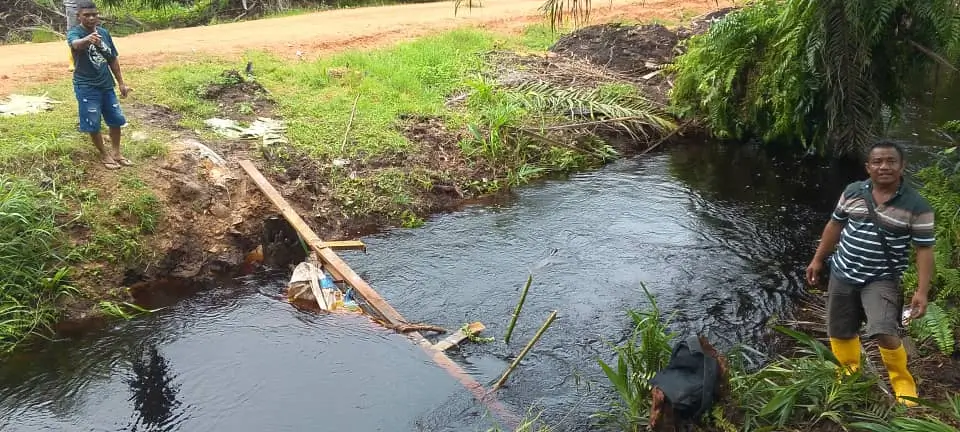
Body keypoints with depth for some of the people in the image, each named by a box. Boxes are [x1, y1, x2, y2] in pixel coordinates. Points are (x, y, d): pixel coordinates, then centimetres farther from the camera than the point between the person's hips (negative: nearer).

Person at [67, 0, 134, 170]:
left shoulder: (104, 33, 4)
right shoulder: (74, 33, -13)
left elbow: (112, 59, 13)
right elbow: (75, 44, -39)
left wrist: (121, 82, 11)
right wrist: (87, 39, -62)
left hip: (106, 85, 5)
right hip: (86, 87, -5)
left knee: (116, 119, 11)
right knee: (93, 124, 2)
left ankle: (116, 152, 28)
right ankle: (104, 155, 20)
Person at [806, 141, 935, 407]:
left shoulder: (917, 206, -13)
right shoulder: (852, 192, -2)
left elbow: (924, 250, -10)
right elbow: (835, 225, 10)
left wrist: (922, 291, -16)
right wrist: (818, 259, 13)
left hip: (881, 279, -4)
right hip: (842, 274, 4)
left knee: (884, 332, -21)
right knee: (840, 333, 13)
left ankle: (902, 382, 7)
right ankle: (850, 375, 39)